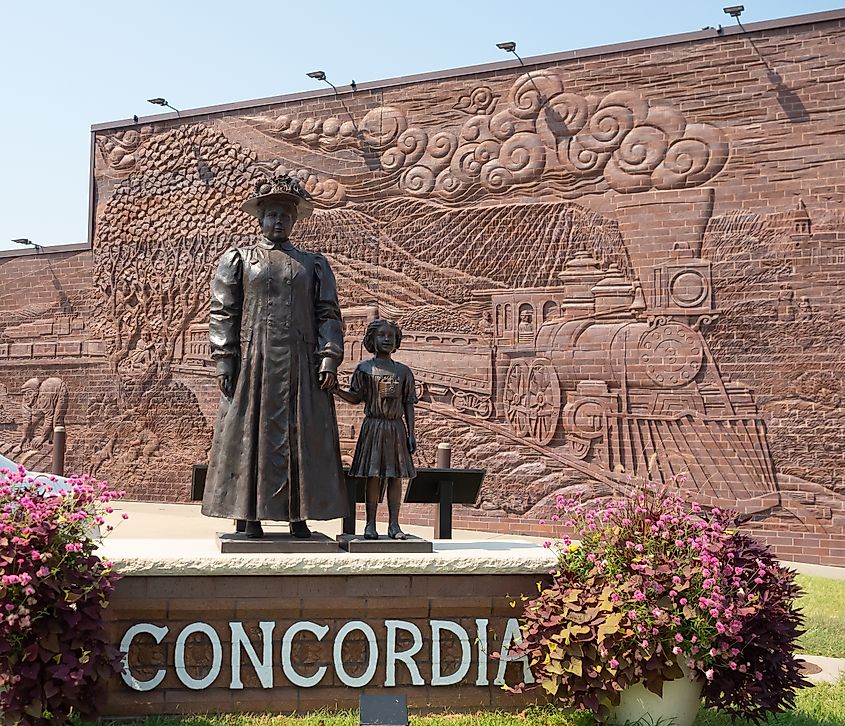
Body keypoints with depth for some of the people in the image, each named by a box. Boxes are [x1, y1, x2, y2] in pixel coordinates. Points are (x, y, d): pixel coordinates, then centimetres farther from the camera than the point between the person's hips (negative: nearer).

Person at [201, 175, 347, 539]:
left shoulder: (314, 264, 15)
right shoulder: (237, 260, 10)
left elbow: (328, 315, 9)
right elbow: (222, 314, 4)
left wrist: (328, 360, -3)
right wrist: (224, 362, -6)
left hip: (300, 368, 2)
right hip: (252, 364, -1)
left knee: (303, 439, 1)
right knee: (249, 437, -1)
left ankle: (299, 517, 9)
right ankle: (248, 516, 5)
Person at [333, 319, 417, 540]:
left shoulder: (403, 371, 8)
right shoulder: (364, 368, 5)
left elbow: (408, 405, 7)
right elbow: (357, 397, 3)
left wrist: (411, 434, 2)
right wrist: (337, 391, -15)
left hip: (396, 428, 2)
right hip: (373, 426, -2)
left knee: (395, 476, 2)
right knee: (373, 475, -2)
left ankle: (394, 524, 6)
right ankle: (370, 524, 3)